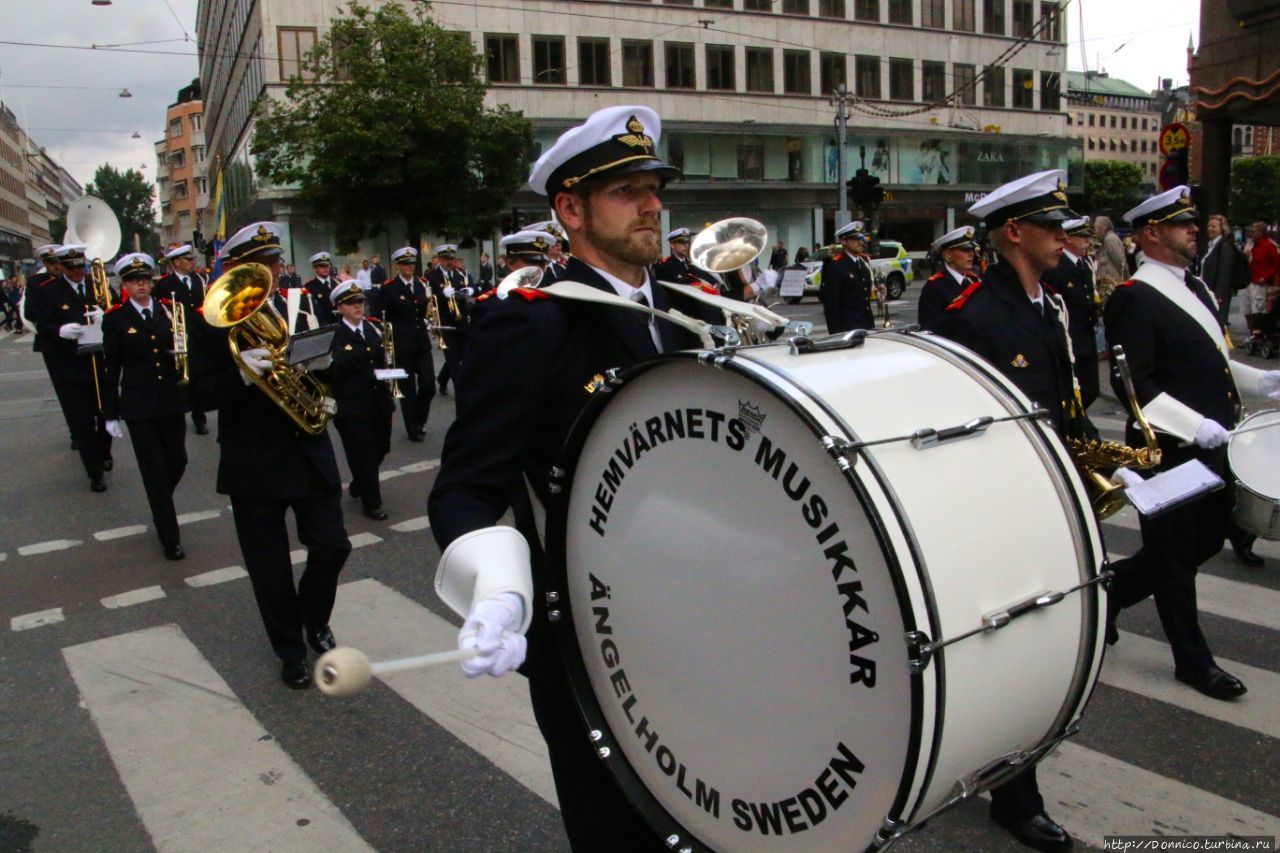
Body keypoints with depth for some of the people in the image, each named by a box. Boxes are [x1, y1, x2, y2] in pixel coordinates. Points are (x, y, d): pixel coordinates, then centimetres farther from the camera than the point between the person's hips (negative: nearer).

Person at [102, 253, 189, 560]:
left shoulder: (171, 310, 4)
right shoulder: (115, 319, -2)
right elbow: (111, 369, -1)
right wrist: (110, 414, -1)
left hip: (172, 402, 3)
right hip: (138, 406, -3)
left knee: (177, 462, 10)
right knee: (154, 472, 0)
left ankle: (160, 508, 41)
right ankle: (169, 539, 8)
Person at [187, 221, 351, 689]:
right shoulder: (210, 323, -5)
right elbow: (200, 394, -11)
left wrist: (320, 361, -15)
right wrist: (242, 375, -29)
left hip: (310, 454, 3)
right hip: (253, 463, -3)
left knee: (332, 546, 2)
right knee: (269, 566, 7)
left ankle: (315, 619, 32)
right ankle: (291, 650, 26)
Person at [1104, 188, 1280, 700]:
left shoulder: (1196, 288, 14)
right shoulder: (1134, 298, -16)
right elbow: (1133, 384, -22)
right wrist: (1195, 426, -25)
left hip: (1212, 446, 9)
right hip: (1169, 450, -9)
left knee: (1208, 537, 18)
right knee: (1175, 552, 5)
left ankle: (1111, 589, 34)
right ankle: (1193, 660, 20)